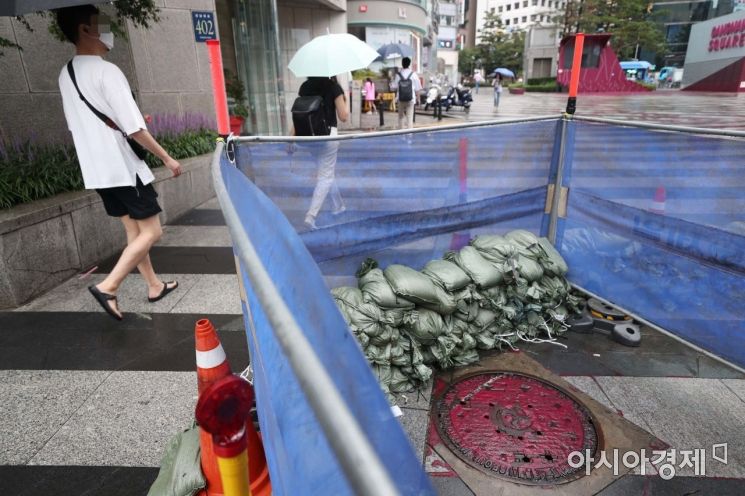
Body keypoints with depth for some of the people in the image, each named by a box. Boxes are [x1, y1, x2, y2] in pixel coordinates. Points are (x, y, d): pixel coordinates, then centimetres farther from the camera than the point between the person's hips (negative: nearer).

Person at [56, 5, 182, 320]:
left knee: (134, 230, 15)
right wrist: (167, 158, -8)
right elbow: (135, 129, -18)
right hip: (123, 167, -8)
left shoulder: (66, 75, 11)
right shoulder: (106, 71, -15)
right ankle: (108, 287, -4)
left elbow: (76, 126, 18)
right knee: (151, 232, 0)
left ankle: (154, 286, 23)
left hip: (97, 170, 8)